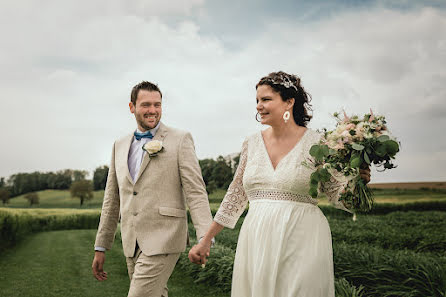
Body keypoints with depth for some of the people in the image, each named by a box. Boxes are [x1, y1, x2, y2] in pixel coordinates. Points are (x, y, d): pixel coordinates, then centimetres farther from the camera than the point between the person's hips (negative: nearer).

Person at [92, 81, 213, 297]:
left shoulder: (180, 140, -2)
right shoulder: (120, 146, 14)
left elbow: (195, 191, -9)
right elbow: (112, 199, 16)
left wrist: (205, 239, -21)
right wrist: (101, 247, 15)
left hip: (163, 241, -6)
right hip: (132, 245, 6)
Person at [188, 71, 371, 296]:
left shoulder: (317, 144, -4)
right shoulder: (252, 143, 7)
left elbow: (338, 195, 3)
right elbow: (236, 195, 14)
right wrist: (205, 241, 15)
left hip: (301, 243, -3)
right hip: (256, 244, 4)